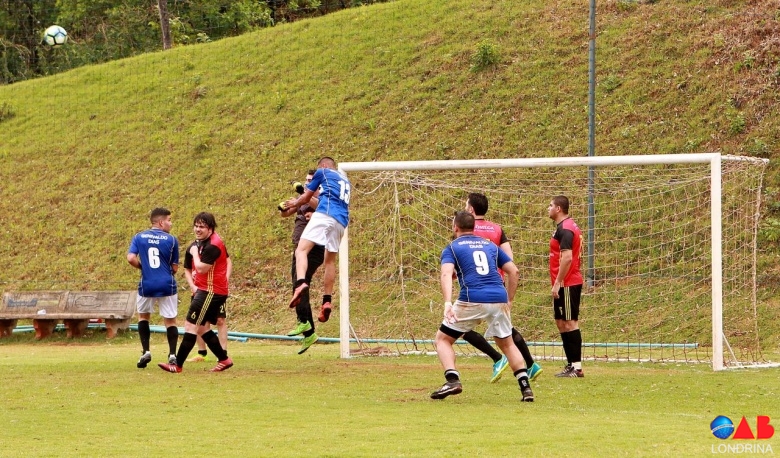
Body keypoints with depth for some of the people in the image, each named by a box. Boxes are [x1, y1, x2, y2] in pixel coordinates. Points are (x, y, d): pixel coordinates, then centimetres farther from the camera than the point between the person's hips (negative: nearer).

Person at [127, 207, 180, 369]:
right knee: (170, 320, 9)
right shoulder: (171, 240, -3)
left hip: (146, 285, 2)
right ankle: (172, 354, -3)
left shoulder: (139, 237, 2)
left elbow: (131, 258, -9)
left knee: (143, 316, 22)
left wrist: (143, 267, 11)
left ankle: (146, 351, 10)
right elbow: (175, 267, 1)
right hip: (167, 286, -1)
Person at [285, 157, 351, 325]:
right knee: (330, 260, 16)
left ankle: (300, 283, -41)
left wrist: (295, 203, 43)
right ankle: (327, 301, 8)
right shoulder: (345, 180, 33)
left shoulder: (322, 172, 15)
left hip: (325, 216, -7)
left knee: (302, 249, -16)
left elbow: (306, 197, 21)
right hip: (341, 222, 7)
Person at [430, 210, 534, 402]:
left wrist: (447, 303, -21)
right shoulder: (490, 245, 23)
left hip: (472, 300, -4)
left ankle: (452, 379, -9)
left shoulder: (452, 248, 11)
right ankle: (526, 387, 8)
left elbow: (446, 274, -8)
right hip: (499, 298, 4)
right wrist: (509, 300, 24)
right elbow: (513, 270, 18)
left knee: (443, 339, 12)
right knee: (507, 343, 22)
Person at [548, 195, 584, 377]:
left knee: (569, 323, -9)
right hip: (567, 284, 10)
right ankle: (571, 365, 17)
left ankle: (577, 367, -10)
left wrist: (558, 283, -21)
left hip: (567, 284, -10)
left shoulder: (565, 229, -15)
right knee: (562, 323, 13)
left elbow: (567, 258, -23)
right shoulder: (567, 227, 17)